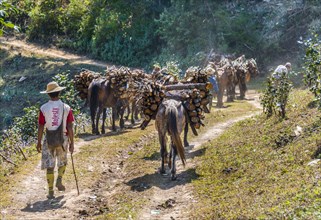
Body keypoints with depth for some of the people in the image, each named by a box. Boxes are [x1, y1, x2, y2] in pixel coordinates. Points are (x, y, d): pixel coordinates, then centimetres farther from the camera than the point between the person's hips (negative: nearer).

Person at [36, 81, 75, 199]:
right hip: (63, 139, 0)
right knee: (62, 162, 24)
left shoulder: (44, 108, -7)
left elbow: (40, 127, -5)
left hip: (49, 139, 0)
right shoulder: (66, 108, -7)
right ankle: (59, 180, 2)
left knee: (50, 166, 8)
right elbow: (70, 127, -7)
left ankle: (51, 192, 8)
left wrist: (39, 142, 5)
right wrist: (72, 143, 1)